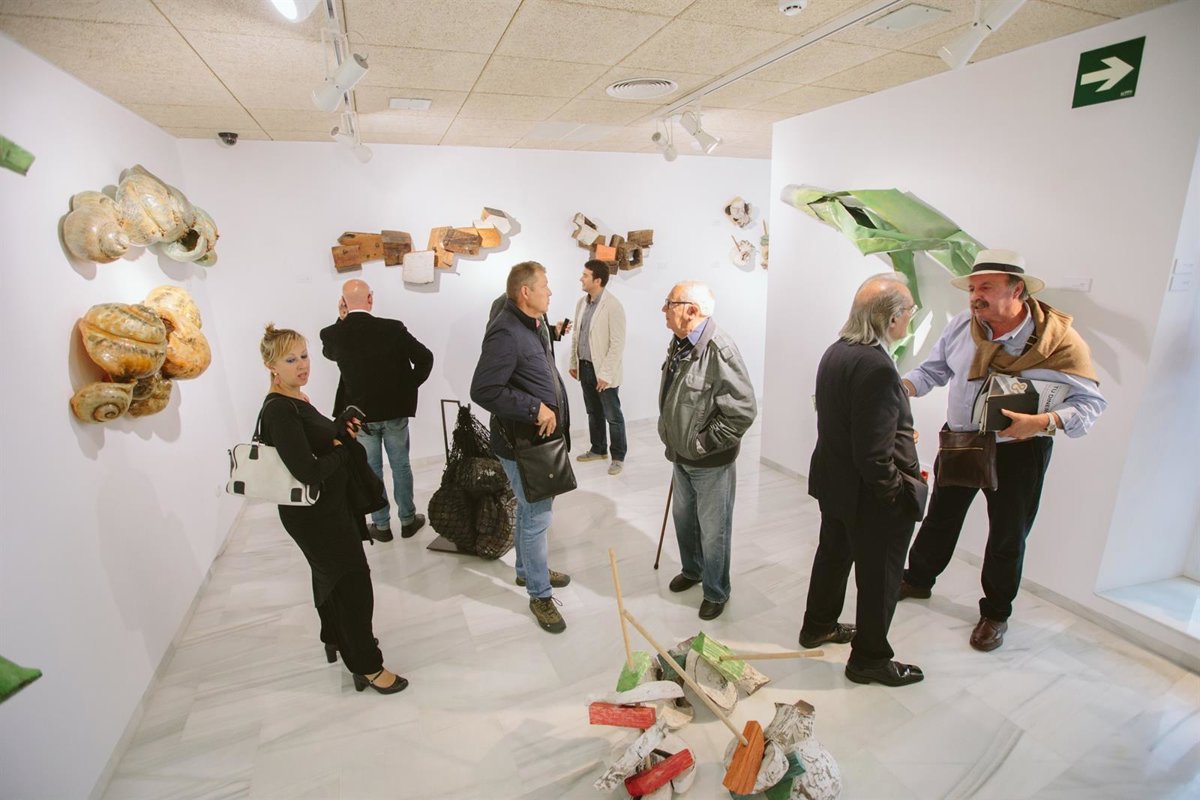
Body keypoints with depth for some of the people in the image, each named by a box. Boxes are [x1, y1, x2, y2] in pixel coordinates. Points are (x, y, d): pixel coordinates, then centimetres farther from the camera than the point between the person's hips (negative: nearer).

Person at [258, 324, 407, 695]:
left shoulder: (298, 399, 4)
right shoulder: (279, 410, -25)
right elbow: (308, 471, -31)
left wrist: (341, 433, -7)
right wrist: (344, 449, -15)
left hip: (326, 506, 10)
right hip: (314, 514, -10)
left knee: (329, 576, 26)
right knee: (353, 584, 0)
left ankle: (336, 639, 48)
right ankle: (368, 667, 15)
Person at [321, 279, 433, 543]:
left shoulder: (333, 333, -11)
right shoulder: (393, 328, -15)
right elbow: (425, 358, -11)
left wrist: (341, 320, 6)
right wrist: (409, 385, 2)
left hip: (360, 414, 1)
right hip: (395, 410, -1)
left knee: (371, 471, 14)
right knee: (401, 466, 14)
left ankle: (381, 525, 26)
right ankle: (408, 520, 26)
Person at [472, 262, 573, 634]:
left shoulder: (532, 324, 8)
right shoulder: (505, 333, -25)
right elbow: (483, 391, -31)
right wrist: (535, 408, -28)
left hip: (540, 438, 10)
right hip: (521, 443, -10)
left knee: (531, 511, 24)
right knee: (538, 517, 2)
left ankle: (527, 570, 45)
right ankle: (540, 595, 21)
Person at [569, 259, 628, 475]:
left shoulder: (613, 306, -17)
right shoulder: (582, 302, 6)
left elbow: (618, 344, -18)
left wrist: (605, 374, -19)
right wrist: (573, 362, 12)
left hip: (603, 371, -7)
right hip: (585, 367, 7)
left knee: (612, 415, 5)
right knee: (593, 412, 18)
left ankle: (618, 457, 18)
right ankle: (598, 449, 34)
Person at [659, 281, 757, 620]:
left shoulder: (719, 350, -27)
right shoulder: (679, 343, 0)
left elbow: (743, 411, -28)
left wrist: (703, 443, -21)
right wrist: (671, 437, 11)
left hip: (711, 462, -8)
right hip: (681, 456, 8)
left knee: (713, 531, 10)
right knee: (682, 518, 25)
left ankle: (716, 593, 34)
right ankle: (692, 570, 50)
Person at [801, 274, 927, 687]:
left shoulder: (836, 352, -1)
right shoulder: (876, 368, -29)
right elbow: (873, 455, -28)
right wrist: (903, 491, -14)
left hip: (832, 482, 9)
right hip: (870, 496, -9)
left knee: (833, 555, 26)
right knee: (879, 578, 12)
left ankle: (818, 626, 47)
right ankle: (869, 659, 34)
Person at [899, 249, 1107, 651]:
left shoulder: (1059, 340, -19)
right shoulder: (962, 325, -8)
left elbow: (1091, 401, -17)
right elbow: (933, 370, 0)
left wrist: (1042, 422, -35)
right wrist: (899, 388, -19)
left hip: (1017, 452, -3)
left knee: (1008, 535, 12)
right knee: (941, 516, 19)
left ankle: (996, 613, 33)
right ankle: (918, 579, 40)